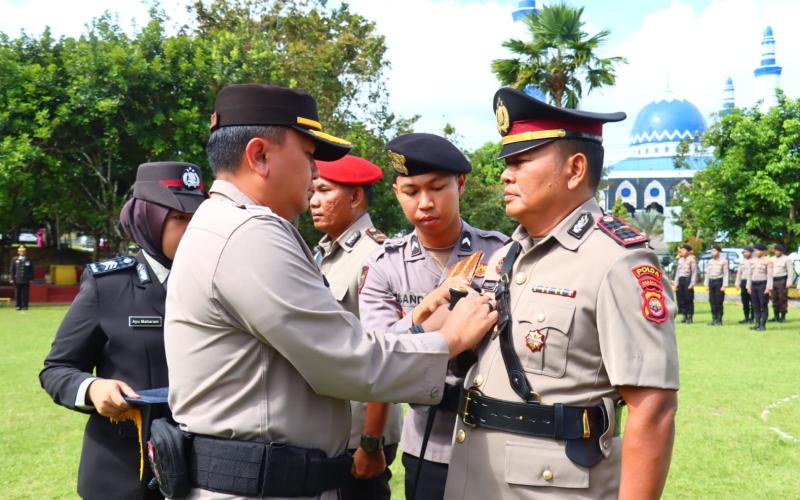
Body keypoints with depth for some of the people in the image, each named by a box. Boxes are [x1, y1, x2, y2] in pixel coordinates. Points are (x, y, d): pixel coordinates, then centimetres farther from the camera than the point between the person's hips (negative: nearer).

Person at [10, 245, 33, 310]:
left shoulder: (29, 260, 8)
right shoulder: (14, 260, 8)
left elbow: (31, 270, 9)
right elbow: (12, 270, 8)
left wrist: (31, 279, 3)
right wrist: (12, 279, 2)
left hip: (26, 280, 0)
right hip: (17, 280, 0)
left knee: (25, 294, -2)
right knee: (17, 294, 1)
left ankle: (25, 306, 3)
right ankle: (18, 306, 8)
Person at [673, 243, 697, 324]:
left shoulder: (692, 260, -4)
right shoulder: (680, 260, 15)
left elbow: (694, 272, -7)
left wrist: (692, 283, -14)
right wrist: (676, 283, 12)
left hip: (688, 279, -6)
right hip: (680, 280, 6)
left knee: (689, 299, -4)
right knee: (681, 298, 5)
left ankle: (690, 317, 1)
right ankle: (684, 316, 12)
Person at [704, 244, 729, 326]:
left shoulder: (723, 261, -4)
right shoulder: (710, 261, 14)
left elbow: (726, 274, -7)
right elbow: (707, 273, 17)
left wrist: (724, 285, -13)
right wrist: (706, 284, 11)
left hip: (719, 281, -6)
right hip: (711, 281, 6)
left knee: (719, 302, -5)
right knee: (712, 301, 6)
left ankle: (719, 320, 0)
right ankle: (714, 319, 12)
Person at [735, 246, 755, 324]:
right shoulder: (742, 261, 14)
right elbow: (739, 272, 18)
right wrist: (737, 283, 13)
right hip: (744, 282, 6)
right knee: (744, 301, 7)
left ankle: (752, 318, 6)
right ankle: (746, 318, 14)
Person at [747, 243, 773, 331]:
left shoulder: (768, 261, -6)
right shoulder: (753, 261, 13)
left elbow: (770, 275, -12)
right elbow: (750, 275, 16)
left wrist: (768, 288, -18)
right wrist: (749, 287, 10)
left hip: (763, 285, -6)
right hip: (754, 285, 7)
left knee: (763, 305, -3)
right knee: (755, 306, 7)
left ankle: (763, 325, 0)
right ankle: (756, 324, 12)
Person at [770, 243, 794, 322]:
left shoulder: (787, 259, -4)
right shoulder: (772, 259, 13)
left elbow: (790, 271, -8)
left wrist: (789, 283, -14)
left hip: (782, 281, -6)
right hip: (773, 281, 6)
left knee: (783, 299, -5)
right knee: (775, 299, 7)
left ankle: (783, 317, 0)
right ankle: (776, 316, 13)